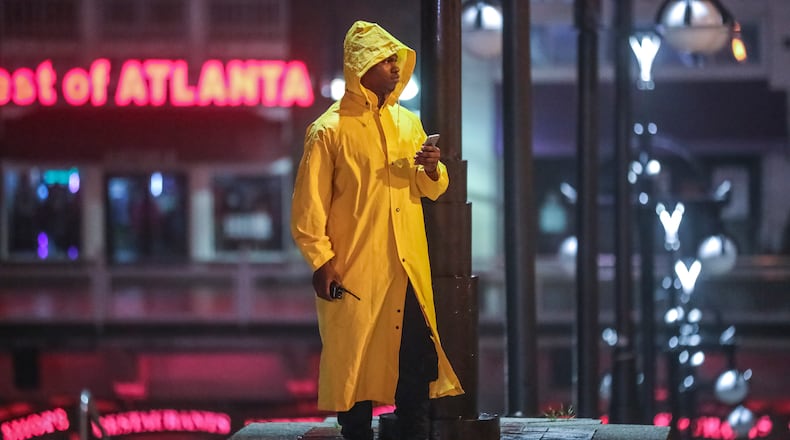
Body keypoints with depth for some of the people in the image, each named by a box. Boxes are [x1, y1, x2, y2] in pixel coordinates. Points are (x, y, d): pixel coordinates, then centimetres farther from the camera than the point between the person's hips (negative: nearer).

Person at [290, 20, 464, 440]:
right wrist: (321, 261, -13)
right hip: (355, 273, -5)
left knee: (417, 360, 4)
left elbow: (430, 189, 18)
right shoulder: (330, 130, -8)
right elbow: (308, 206, -8)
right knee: (354, 365, 1)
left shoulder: (408, 122, 11)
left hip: (409, 270, 5)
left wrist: (433, 170, -4)